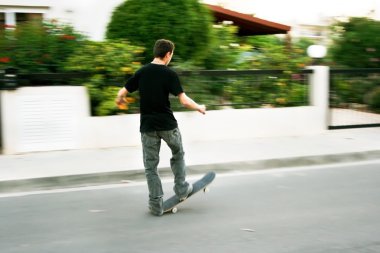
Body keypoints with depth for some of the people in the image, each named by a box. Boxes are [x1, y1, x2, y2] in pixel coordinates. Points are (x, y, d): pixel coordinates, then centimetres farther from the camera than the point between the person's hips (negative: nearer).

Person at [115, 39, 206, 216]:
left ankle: (156, 204, 8)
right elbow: (184, 101, -13)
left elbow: (122, 93, 3)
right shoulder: (170, 74, -8)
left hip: (147, 126, 2)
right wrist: (199, 108, 4)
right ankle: (181, 189, 27)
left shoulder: (141, 72, 3)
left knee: (150, 166, 8)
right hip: (167, 125, -2)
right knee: (178, 155, 24)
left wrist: (119, 100, 26)